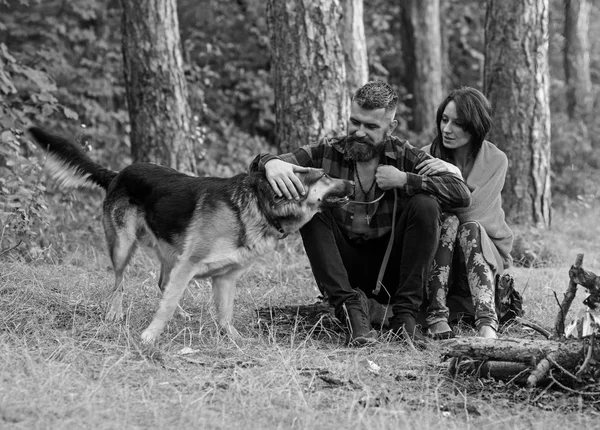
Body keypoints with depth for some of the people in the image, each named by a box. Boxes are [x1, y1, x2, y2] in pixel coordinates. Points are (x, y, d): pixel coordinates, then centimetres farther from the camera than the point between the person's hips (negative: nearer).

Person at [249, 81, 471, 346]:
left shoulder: (406, 157, -2)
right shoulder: (327, 153, -2)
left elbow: (462, 194, -13)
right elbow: (259, 164, -11)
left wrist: (404, 180, -21)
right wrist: (271, 163, -36)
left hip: (392, 269, 0)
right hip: (344, 269, 0)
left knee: (425, 205, -22)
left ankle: (405, 315, -18)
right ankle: (350, 307, -25)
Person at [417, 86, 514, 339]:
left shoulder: (495, 161, -5)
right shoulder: (426, 156, -1)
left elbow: (472, 212, -17)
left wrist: (454, 175, -29)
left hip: (485, 251, -1)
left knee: (469, 228, -32)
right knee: (448, 221, -29)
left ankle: (487, 322, -52)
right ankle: (436, 317, -42)